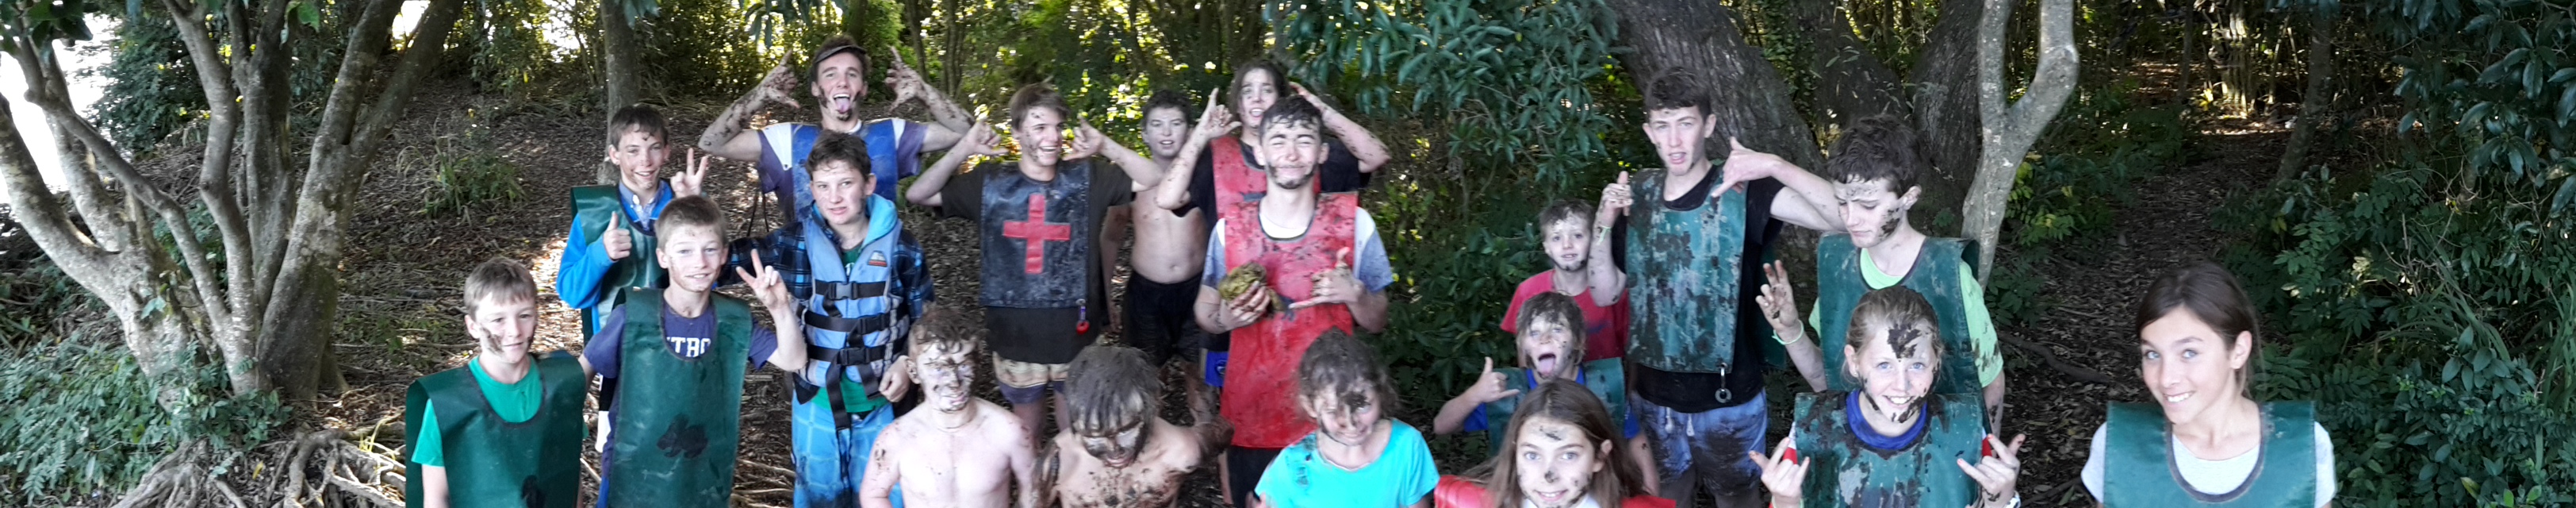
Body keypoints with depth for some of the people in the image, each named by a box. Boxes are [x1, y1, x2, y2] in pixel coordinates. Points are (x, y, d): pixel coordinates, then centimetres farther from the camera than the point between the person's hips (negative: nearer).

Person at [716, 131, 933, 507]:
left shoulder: (900, 244, -8)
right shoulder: (797, 241, -8)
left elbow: (924, 317, 2)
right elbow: (728, 259, -12)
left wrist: (908, 365, -11)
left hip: (882, 398, -1)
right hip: (818, 399, 1)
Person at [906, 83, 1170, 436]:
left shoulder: (1085, 179, -3)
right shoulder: (991, 184, -2)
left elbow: (1157, 182, -8)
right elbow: (918, 195, -4)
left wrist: (1107, 147, -19)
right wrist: (964, 151, -16)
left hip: (1075, 334, 0)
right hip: (1015, 337, 1)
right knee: (1026, 430, 18)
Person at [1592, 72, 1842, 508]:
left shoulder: (1744, 191, -15)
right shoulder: (1637, 194, -1)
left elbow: (1847, 218, -27)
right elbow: (1607, 292, 3)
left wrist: (1774, 167, -36)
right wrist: (1604, 225, -12)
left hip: (1728, 398, -4)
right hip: (1652, 397, 4)